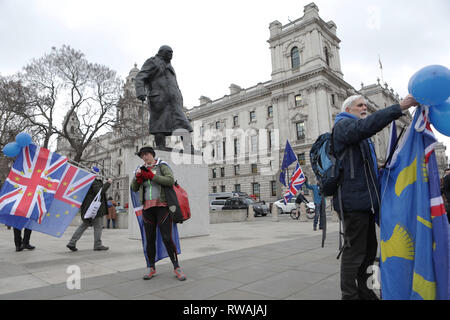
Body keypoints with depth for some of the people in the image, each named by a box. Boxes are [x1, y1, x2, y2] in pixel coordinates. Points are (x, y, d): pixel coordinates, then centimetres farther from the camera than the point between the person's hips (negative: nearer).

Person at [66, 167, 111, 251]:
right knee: (98, 226, 0)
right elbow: (100, 191, -24)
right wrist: (108, 183, -17)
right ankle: (97, 245, 5)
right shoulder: (94, 182, -15)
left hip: (87, 208, 10)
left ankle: (72, 243, 12)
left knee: (84, 225, 14)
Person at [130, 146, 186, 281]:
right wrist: (137, 177, -4)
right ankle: (151, 268, 22)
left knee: (167, 238, -8)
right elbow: (134, 188, 15)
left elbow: (170, 180, -14)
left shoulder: (162, 166, 2)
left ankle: (176, 267, 5)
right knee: (150, 239, 7)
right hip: (147, 208, 4)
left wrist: (151, 175, -16)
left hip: (162, 206, -4)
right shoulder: (142, 169, 14)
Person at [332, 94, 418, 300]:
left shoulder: (361, 136, 30)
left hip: (364, 200, 11)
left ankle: (363, 291, 30)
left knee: (369, 248, 17)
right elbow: (367, 125, -27)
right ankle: (350, 295, 4)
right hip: (353, 200, -11)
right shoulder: (343, 125, -4)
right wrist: (400, 107, -28)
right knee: (354, 250, -6)